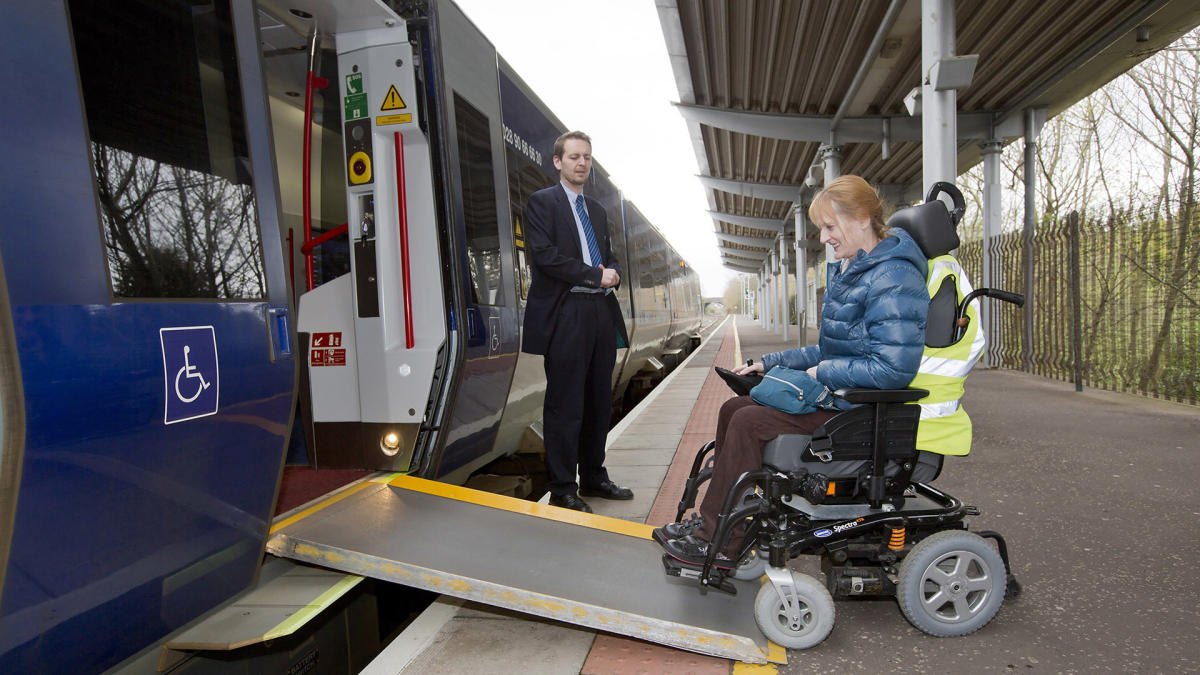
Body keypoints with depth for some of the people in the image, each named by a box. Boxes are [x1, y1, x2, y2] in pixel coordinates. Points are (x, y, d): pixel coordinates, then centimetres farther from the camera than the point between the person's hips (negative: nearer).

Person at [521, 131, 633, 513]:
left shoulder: (597, 210, 22)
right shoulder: (542, 202, 0)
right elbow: (544, 255, -13)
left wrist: (612, 274, 2)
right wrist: (595, 275, -11)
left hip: (601, 315, 7)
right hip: (565, 318, -7)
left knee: (598, 404, 12)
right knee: (565, 408, -2)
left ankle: (593, 478, 26)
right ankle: (562, 490, 10)